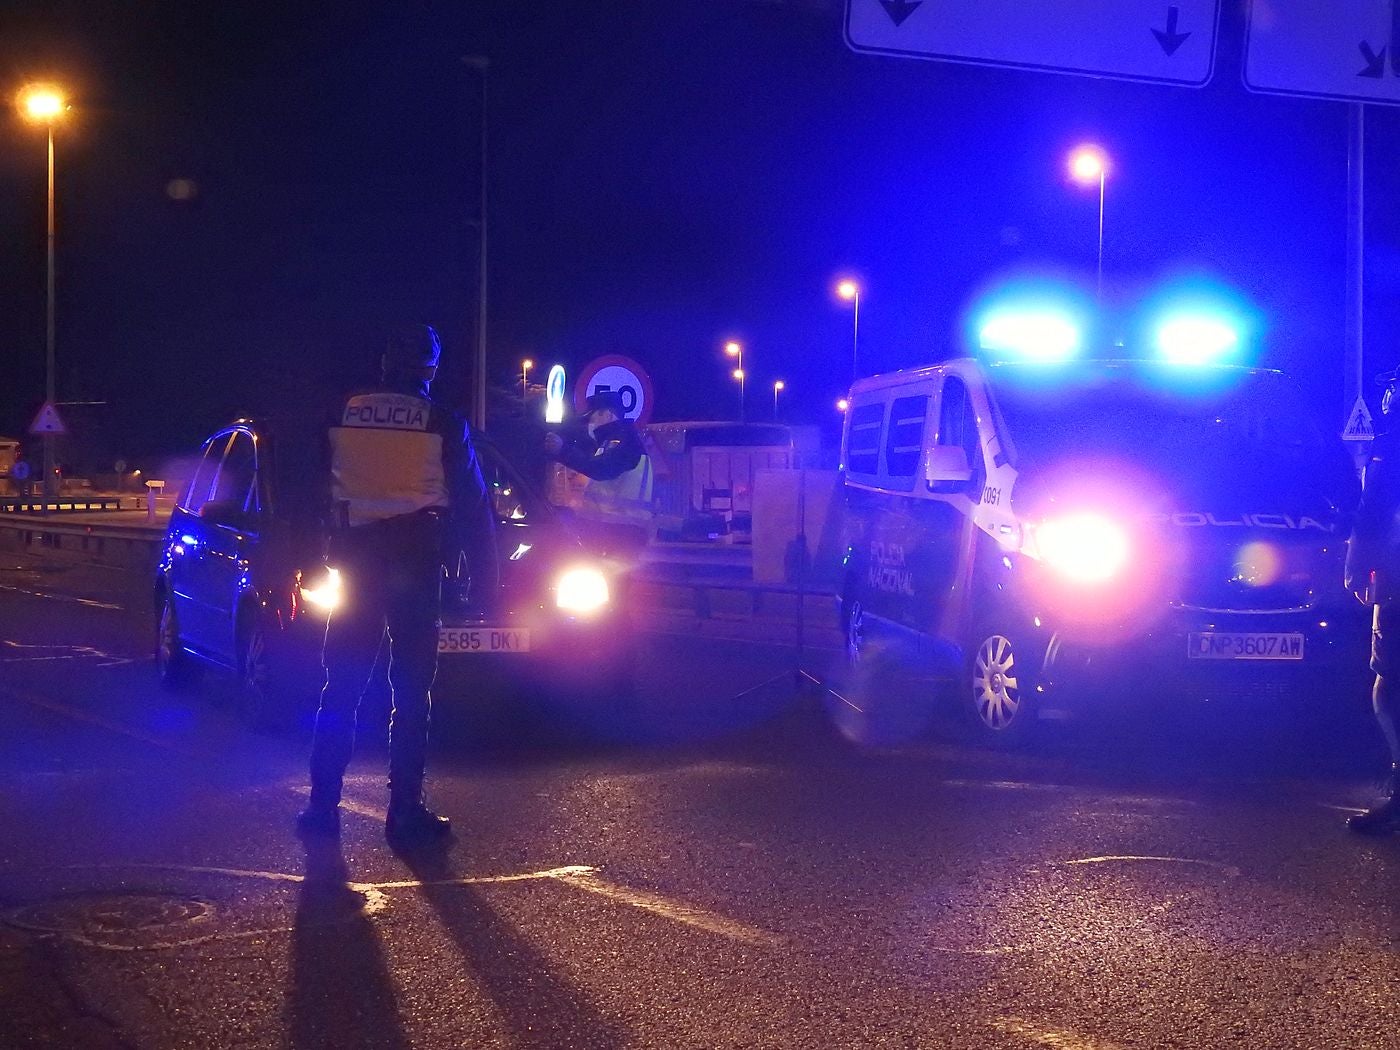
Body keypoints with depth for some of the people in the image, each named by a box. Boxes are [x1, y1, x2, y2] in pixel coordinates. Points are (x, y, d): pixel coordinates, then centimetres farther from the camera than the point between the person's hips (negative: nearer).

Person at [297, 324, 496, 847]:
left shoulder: (341, 415, 6)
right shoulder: (443, 424, -2)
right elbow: (473, 505, 0)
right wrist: (485, 575, 5)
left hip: (353, 561, 3)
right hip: (414, 566, -3)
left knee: (341, 686, 9)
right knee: (410, 690, 2)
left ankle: (322, 805, 8)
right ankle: (405, 812, 0)